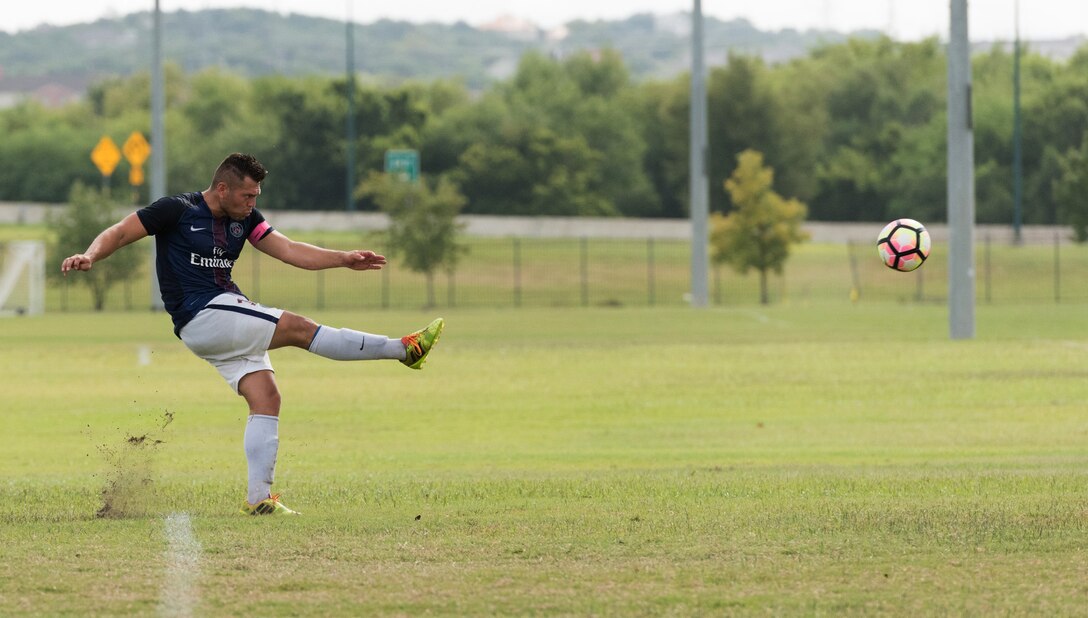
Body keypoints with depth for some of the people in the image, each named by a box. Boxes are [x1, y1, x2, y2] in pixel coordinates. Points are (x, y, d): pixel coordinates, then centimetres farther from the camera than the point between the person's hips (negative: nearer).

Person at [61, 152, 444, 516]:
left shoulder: (244, 219, 13)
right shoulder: (177, 210, -6)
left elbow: (288, 250, 7)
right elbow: (119, 234, -5)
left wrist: (344, 260, -5)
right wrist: (89, 256, -26)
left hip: (229, 316, 8)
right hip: (200, 318, -8)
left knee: (266, 397, -5)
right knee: (297, 328, -15)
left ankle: (259, 498, -4)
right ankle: (405, 350, -12)